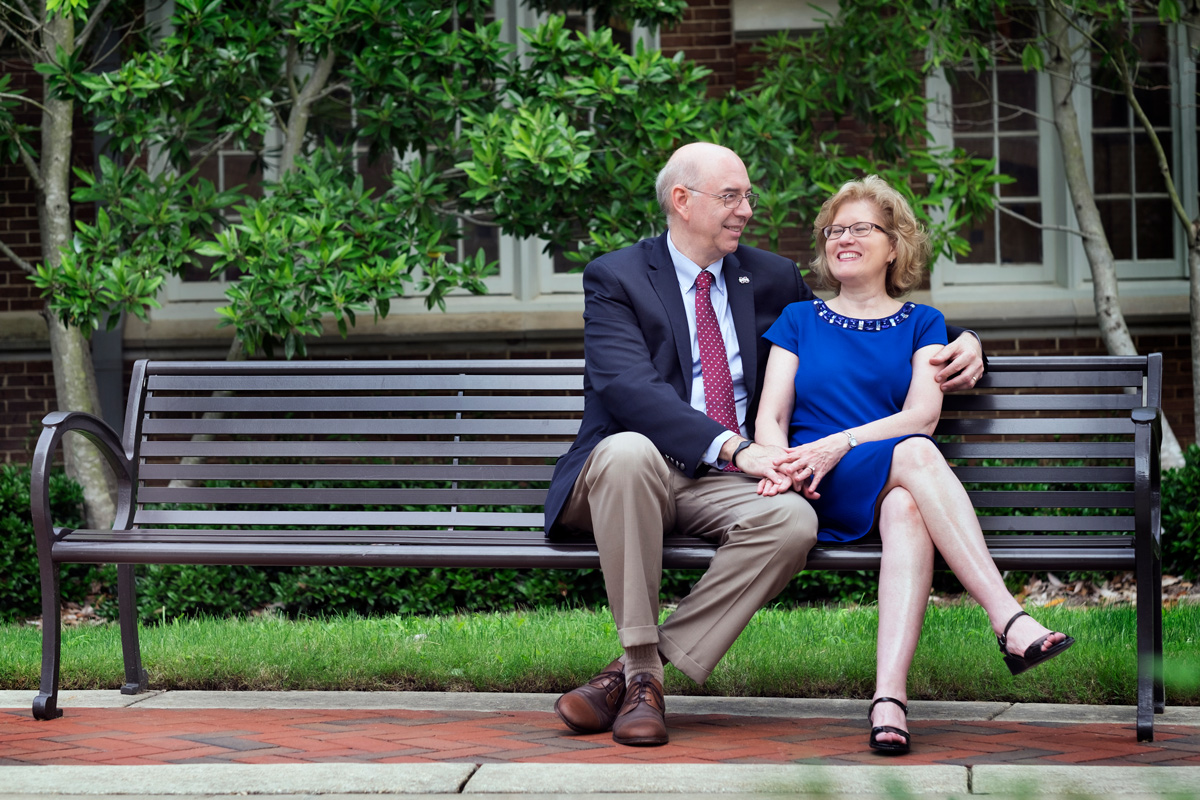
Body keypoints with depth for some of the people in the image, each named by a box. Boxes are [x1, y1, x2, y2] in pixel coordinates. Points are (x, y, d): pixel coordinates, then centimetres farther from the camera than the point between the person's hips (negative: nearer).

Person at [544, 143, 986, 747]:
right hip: (624, 473, -4)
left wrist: (957, 345, 8)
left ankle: (633, 673, -26)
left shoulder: (771, 279, 16)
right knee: (630, 451, -40)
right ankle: (640, 665, -29)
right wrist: (731, 447, -29)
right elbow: (630, 389, -15)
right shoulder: (615, 279, 1)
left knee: (793, 520, -30)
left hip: (721, 488, 4)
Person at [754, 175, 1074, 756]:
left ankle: (889, 693, -55)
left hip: (899, 486, 1)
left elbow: (922, 414, 2)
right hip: (818, 491, -1)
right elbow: (770, 418, 10)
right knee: (916, 454, -34)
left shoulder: (921, 325, 20)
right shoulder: (799, 321, 22)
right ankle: (1009, 621, -47)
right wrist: (779, 463, -14)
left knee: (906, 510, -38)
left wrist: (841, 443, -14)